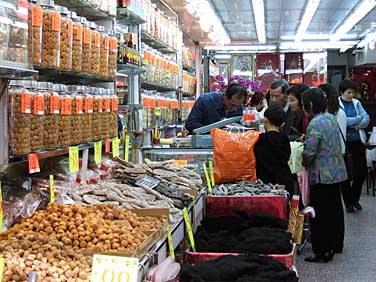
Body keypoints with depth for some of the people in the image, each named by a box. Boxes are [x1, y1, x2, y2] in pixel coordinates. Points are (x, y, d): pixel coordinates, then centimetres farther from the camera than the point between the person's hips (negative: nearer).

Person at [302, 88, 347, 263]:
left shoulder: (314, 124, -21)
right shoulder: (331, 118, 6)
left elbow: (309, 152, -24)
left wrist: (304, 163, -3)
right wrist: (308, 139, 13)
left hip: (322, 175, -9)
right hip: (337, 171, 9)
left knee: (320, 214, 0)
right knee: (335, 209, 19)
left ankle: (322, 252, 7)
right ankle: (336, 245, 33)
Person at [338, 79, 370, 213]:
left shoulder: (357, 103, 8)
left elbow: (366, 119, 0)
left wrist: (354, 125, -15)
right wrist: (357, 120, -11)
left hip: (358, 141, 4)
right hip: (343, 142, -4)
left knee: (362, 171, 6)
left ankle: (355, 198, 27)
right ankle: (348, 202, 18)